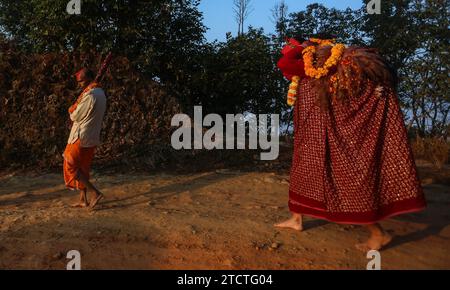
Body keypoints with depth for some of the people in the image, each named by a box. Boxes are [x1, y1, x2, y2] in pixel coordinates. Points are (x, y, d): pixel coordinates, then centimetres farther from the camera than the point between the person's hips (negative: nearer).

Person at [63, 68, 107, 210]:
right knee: (83, 168, 16)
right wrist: (75, 111, 3)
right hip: (93, 138, 9)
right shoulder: (101, 93, 10)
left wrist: (72, 111, 6)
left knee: (71, 166, 2)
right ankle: (83, 200, 21)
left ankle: (96, 192, -4)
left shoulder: (89, 95, -21)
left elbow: (75, 116, -15)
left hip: (81, 137, -9)